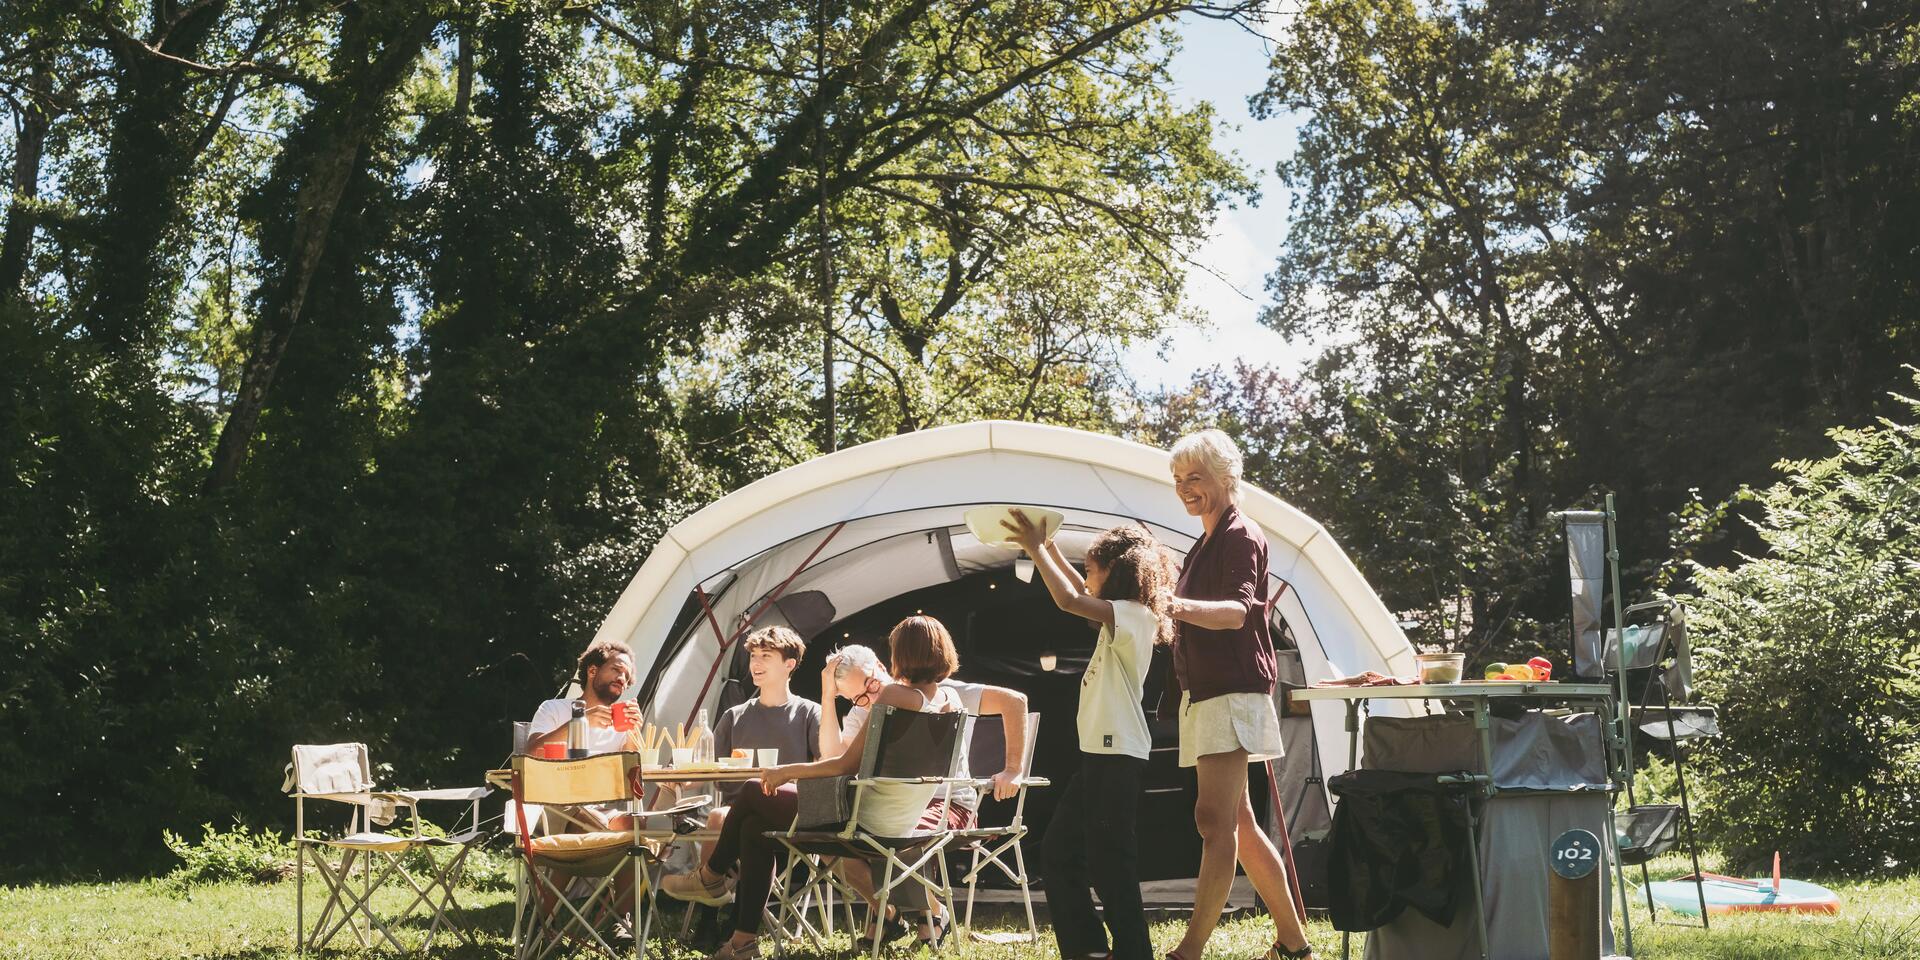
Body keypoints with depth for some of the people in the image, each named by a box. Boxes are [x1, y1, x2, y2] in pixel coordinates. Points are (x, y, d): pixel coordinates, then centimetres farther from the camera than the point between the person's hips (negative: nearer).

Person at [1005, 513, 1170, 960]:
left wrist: (1036, 549, -16)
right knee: (1061, 846, 12)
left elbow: (1069, 600, -26)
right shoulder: (1122, 617, 14)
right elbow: (1082, 597, 32)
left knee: (1108, 859, -8)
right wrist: (1050, 549, 27)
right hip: (1100, 753, 10)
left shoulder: (1135, 616, -15)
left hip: (1118, 755, -10)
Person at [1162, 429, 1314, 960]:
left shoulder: (1241, 536, -8)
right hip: (1205, 694, 11)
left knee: (1215, 821, -16)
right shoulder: (1205, 545, 22)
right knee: (1238, 824, 12)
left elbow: (1237, 611, -26)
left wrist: (1183, 607, -43)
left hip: (1232, 692, -11)